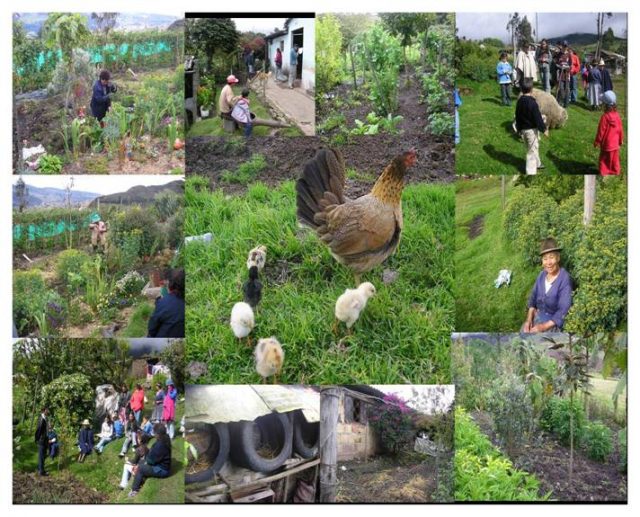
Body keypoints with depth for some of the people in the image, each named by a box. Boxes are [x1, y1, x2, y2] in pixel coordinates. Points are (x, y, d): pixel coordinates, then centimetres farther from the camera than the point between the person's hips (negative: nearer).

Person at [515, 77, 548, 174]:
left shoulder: (519, 101, 0)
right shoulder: (532, 103, -23)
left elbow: (517, 117, 10)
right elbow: (538, 118, -20)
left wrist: (518, 129, 20)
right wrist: (544, 129, -10)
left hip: (523, 129, 8)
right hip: (532, 129, -8)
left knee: (532, 148, 25)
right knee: (532, 150, 0)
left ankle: (537, 164, 42)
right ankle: (531, 171, 2)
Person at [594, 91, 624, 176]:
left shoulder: (605, 117, -24)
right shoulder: (617, 115, -8)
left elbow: (601, 130, -17)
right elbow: (620, 129, 2)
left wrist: (597, 141, -6)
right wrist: (621, 139, 17)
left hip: (606, 143, -5)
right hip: (615, 143, 5)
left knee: (605, 158, 10)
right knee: (614, 157, 18)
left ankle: (604, 171, 18)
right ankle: (615, 170, 29)